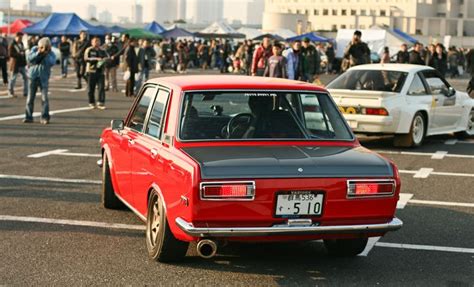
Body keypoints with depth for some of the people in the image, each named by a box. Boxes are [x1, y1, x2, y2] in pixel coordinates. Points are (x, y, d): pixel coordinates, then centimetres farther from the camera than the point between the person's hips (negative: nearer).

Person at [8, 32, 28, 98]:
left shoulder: (21, 44, 12)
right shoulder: (12, 45, -11)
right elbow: (10, 54, -16)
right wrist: (19, 54, -21)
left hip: (22, 64, 7)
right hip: (15, 64, -7)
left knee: (26, 77, 4)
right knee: (13, 78, 1)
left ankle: (25, 92, 11)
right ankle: (11, 92, 14)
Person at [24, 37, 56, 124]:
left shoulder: (50, 53, 0)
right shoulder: (34, 49, 3)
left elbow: (52, 62, -17)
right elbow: (30, 58, -13)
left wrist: (46, 54, -24)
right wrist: (38, 53, -23)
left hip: (43, 78, -1)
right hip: (33, 77, 1)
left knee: (44, 98, -7)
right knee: (30, 98, 3)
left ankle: (45, 117, -1)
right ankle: (28, 117, 10)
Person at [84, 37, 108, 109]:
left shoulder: (102, 51, 14)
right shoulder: (89, 50, 2)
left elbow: (107, 57, 19)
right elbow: (86, 59, -10)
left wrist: (105, 59, -6)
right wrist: (96, 59, -19)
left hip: (100, 71, 3)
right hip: (91, 71, -3)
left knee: (101, 88, -7)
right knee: (91, 88, 2)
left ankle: (101, 103, -5)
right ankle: (92, 103, 15)